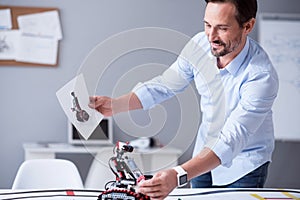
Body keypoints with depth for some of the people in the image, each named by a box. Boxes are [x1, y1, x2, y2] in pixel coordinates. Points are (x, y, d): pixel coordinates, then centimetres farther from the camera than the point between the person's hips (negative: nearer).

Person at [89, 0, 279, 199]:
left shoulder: (262, 76, -34)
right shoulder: (200, 44, -16)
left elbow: (231, 140, -41)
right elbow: (164, 85, -3)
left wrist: (178, 176, -54)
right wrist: (115, 104, -20)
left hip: (243, 162, -5)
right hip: (205, 152, 5)